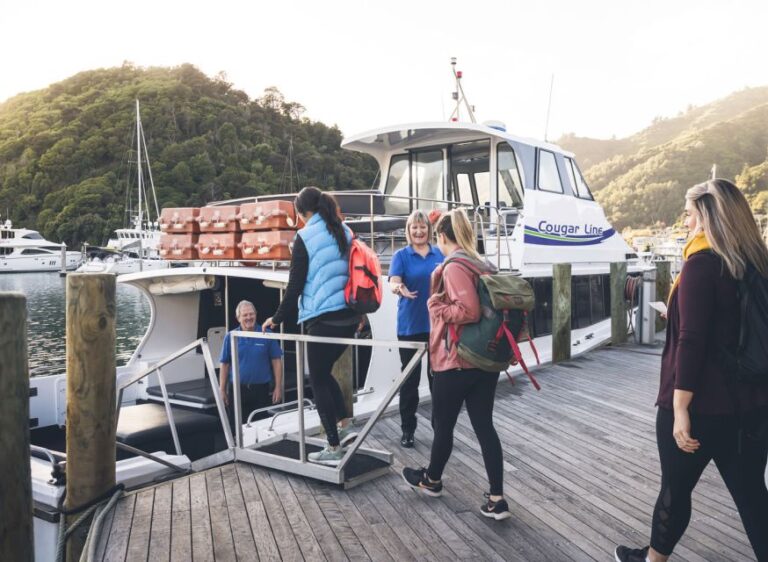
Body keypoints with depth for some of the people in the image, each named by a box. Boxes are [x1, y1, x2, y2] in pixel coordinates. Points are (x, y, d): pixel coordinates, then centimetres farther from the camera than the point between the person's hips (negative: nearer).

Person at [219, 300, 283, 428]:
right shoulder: (230, 337, 3)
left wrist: (278, 387, -3)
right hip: (237, 390, 1)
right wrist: (222, 390, 3)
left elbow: (276, 362, 1)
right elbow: (225, 365, 6)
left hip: (261, 390, -1)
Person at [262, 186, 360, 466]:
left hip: (324, 317, -7)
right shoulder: (345, 232, 11)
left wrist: (278, 318, 4)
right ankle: (345, 425, 16)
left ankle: (333, 448, 7)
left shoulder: (306, 237, -8)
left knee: (318, 380, 5)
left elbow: (295, 284, -8)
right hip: (350, 316, 7)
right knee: (324, 372, 23)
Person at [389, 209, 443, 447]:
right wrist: (400, 289, -38)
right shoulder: (401, 255, -2)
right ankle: (407, 429, 16)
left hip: (437, 323, 2)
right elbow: (394, 283, -16)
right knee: (410, 378, 5)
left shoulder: (440, 254, 5)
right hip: (410, 325, -2)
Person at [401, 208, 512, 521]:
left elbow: (469, 311, -26)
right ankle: (496, 499, 12)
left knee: (443, 425, 13)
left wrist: (437, 308, -13)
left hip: (456, 362, -7)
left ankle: (431, 480, 35)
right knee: (484, 425, 10)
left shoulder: (454, 266, -16)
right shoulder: (484, 266, 9)